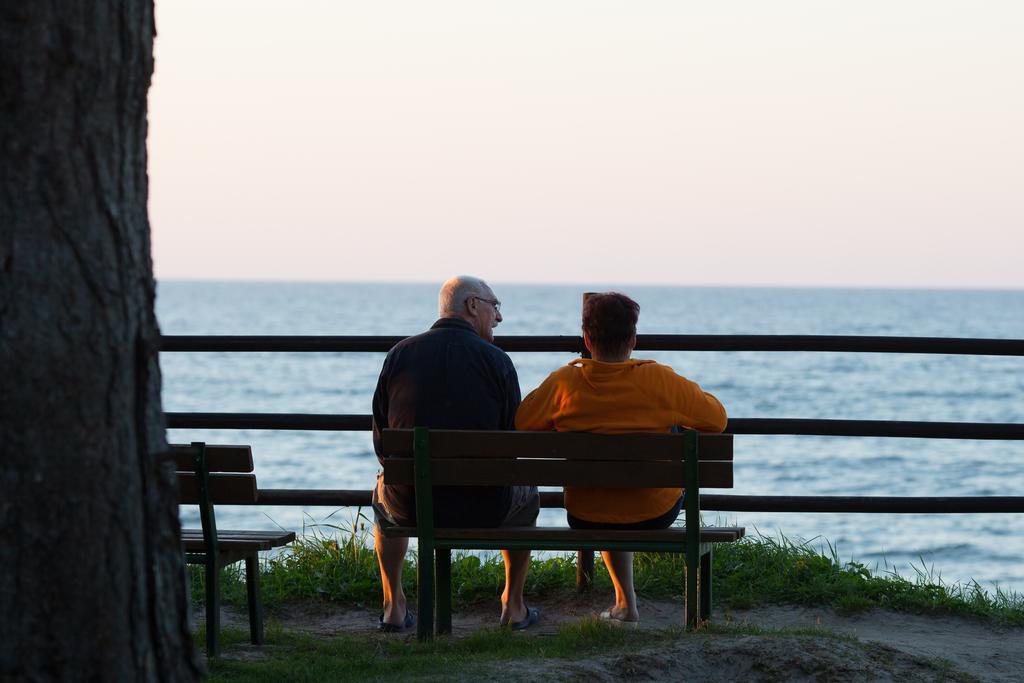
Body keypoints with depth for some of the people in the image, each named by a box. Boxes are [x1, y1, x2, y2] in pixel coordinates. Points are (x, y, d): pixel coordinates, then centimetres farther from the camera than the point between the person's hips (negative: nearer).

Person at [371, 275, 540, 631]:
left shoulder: (400, 353, 1)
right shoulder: (497, 361, -6)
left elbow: (381, 441, 6)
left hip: (411, 508, 2)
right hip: (484, 510, -1)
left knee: (383, 492, 39)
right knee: (526, 496, 34)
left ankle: (394, 607, 38)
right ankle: (514, 605, 40)